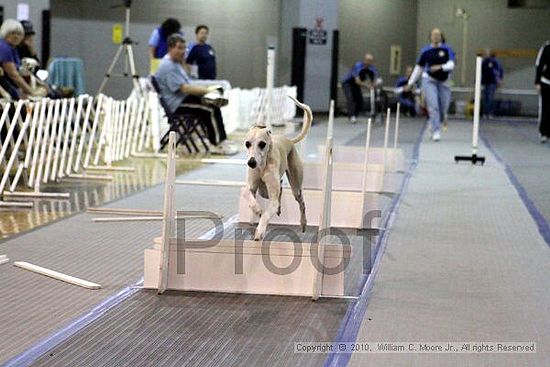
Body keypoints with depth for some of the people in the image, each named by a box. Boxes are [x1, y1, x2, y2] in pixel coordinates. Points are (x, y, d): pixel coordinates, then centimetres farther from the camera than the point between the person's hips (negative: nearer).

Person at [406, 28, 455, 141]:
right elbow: (419, 68, 13)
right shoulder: (425, 50, 5)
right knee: (433, 106, -14)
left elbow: (451, 64, -9)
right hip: (429, 80, -1)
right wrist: (411, 82, 13)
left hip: (443, 81, 1)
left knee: (443, 110, 3)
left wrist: (440, 67, -28)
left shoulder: (447, 49, 2)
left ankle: (434, 125, 31)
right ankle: (436, 132, -12)